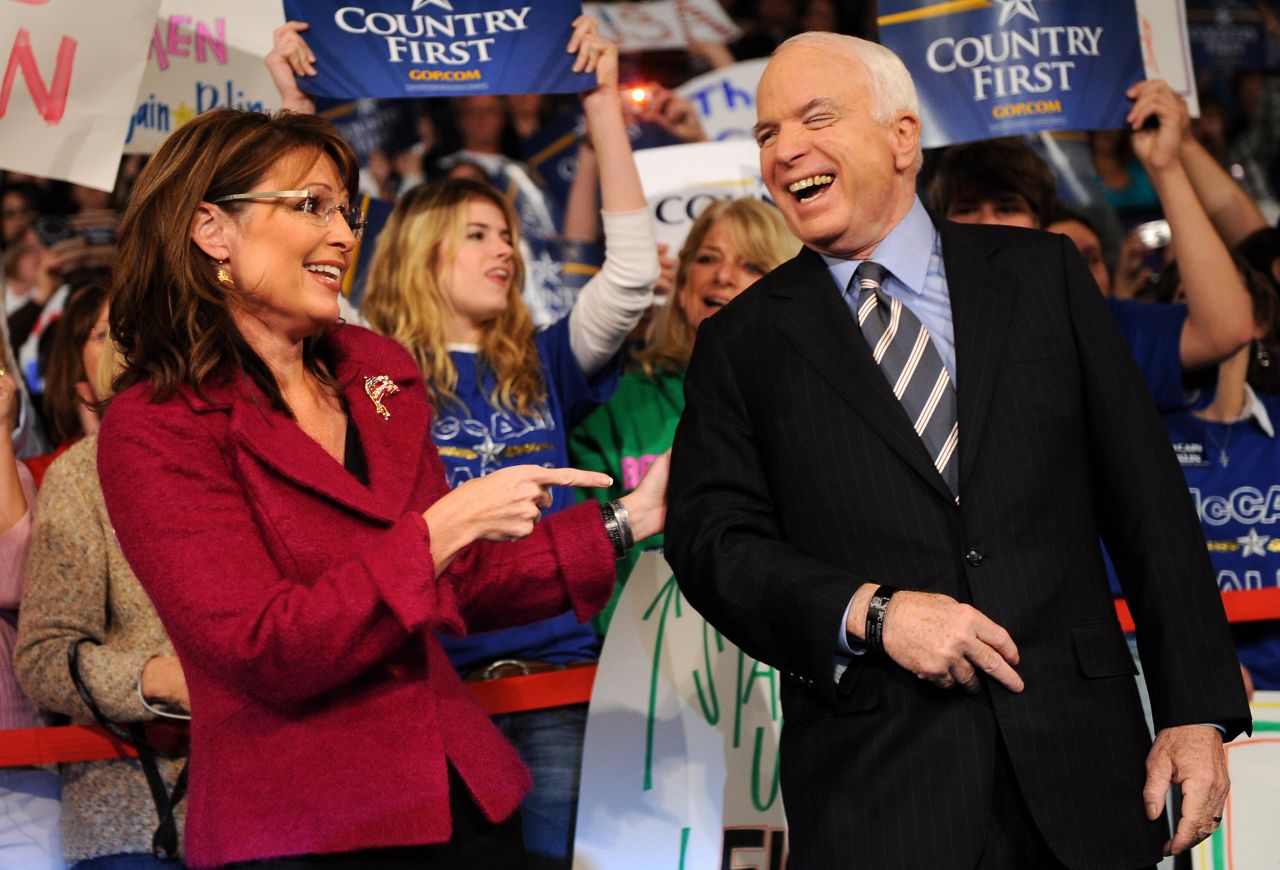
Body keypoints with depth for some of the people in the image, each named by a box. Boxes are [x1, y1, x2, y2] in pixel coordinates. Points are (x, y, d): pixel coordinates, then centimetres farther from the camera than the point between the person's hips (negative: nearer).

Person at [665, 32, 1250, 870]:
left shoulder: (1044, 275, 8)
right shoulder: (742, 343, 8)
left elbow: (1148, 502, 5)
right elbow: (713, 539, 0)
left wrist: (1198, 711, -1)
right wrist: (871, 612, -16)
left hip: (1077, 768, 1)